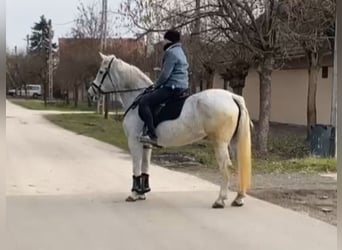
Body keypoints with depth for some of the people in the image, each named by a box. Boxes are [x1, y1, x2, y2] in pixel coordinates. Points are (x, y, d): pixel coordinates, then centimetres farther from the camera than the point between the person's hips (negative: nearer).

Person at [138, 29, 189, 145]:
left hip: (172, 87, -11)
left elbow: (165, 74, -18)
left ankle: (152, 135, -27)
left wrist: (156, 85, 0)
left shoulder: (171, 52, -12)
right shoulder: (180, 51, 21)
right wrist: (158, 84, 21)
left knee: (144, 102, -18)